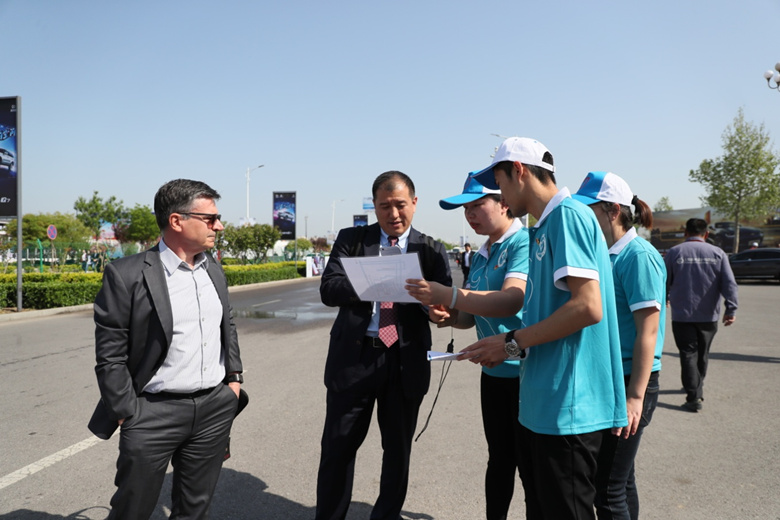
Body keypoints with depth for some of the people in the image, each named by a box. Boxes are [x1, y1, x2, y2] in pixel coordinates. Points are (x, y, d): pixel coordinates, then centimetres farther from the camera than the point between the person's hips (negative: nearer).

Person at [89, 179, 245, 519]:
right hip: (154, 413, -5)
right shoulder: (127, 275, -12)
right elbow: (110, 356, -10)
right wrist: (128, 415, -9)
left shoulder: (215, 271, 7)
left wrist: (235, 377, 10)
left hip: (216, 409, 5)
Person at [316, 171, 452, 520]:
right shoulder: (351, 239, 4)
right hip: (353, 356, 0)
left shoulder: (431, 250, 4)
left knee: (398, 449, 15)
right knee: (338, 447, 9)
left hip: (407, 361, 1)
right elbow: (328, 290, -7)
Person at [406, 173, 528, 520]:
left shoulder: (525, 242, -13)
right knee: (499, 461, 19)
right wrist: (449, 317, -5)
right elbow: (472, 314, 17)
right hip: (493, 372, 8)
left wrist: (447, 295, -30)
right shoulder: (480, 256, 12)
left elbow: (511, 301, -27)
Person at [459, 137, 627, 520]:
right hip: (541, 403, 9)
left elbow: (588, 307, -23)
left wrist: (512, 343, -15)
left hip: (567, 406, -9)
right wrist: (506, 347, 11)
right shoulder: (543, 227, 15)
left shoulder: (568, 214, -13)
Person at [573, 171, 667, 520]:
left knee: (608, 488, -1)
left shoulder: (638, 256, -14)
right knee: (620, 478, 19)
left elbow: (648, 331, -19)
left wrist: (635, 397, -20)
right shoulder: (605, 254, 10)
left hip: (629, 381, -8)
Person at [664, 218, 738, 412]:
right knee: (702, 354, 19)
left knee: (688, 354, 1)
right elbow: (729, 283, -7)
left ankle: (694, 397, -5)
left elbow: (664, 283, 0)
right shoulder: (718, 253, 1)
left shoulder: (673, 253, -5)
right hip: (709, 315, 3)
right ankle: (698, 387, 37)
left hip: (682, 315, -3)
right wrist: (731, 309, -8)